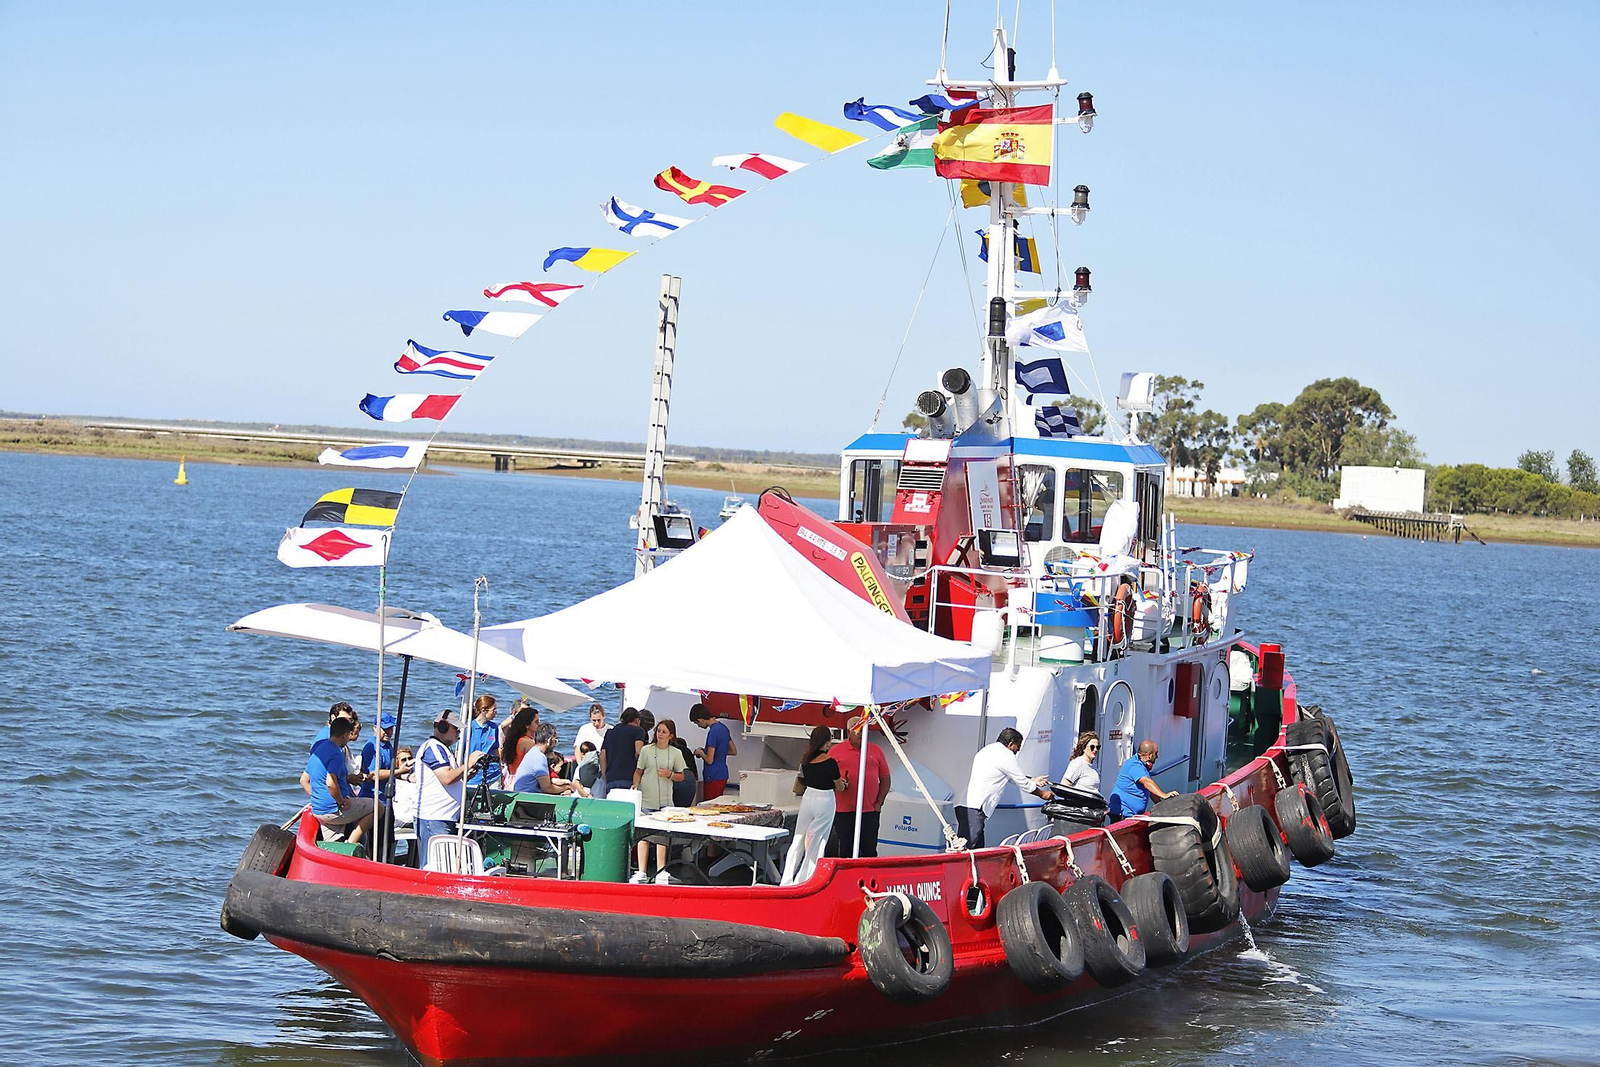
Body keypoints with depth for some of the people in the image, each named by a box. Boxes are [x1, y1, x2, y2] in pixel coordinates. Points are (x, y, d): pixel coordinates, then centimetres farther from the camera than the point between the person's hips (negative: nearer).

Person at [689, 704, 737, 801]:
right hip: (723, 775, 9)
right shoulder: (723, 727, 9)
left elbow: (709, 760, -19)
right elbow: (734, 751, 18)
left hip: (714, 778, -9)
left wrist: (700, 753, 0)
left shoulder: (713, 732, -19)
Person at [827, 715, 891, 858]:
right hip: (843, 811, -1)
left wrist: (879, 802, 3)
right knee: (845, 851, 3)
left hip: (870, 810, 1)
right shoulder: (836, 751, 5)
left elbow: (885, 779, 12)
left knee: (869, 851, 2)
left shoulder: (876, 751, 10)